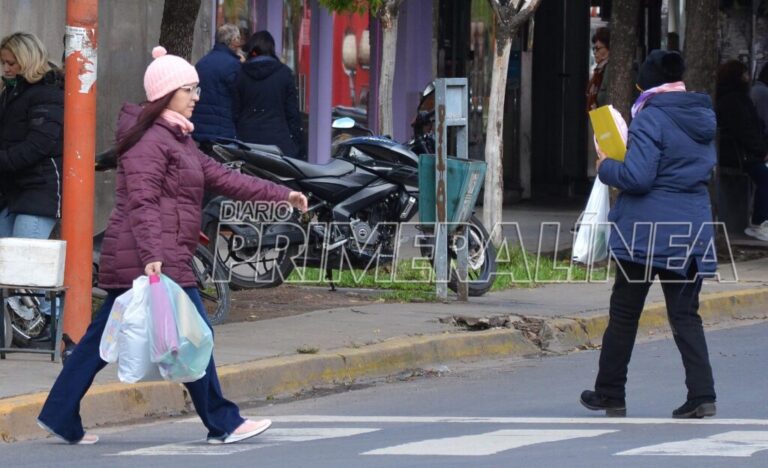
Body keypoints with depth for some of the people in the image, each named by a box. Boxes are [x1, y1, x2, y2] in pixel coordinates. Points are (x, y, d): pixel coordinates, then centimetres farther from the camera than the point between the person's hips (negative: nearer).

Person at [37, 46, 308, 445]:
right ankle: (223, 424, 1)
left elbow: (221, 178, 23)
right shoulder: (150, 140, -12)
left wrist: (280, 195, 21)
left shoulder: (178, 140, 22)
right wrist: (152, 255, -30)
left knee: (103, 338, 9)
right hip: (155, 258, -11)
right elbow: (141, 202, -21)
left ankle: (60, 416, 11)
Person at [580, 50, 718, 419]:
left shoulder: (649, 119, -15)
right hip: (692, 231, 6)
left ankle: (610, 395, 17)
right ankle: (702, 396, -6)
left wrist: (605, 167, -4)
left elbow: (637, 177, -21)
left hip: (647, 232, -6)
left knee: (624, 314, 8)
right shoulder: (703, 118, 8)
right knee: (685, 315, 8)